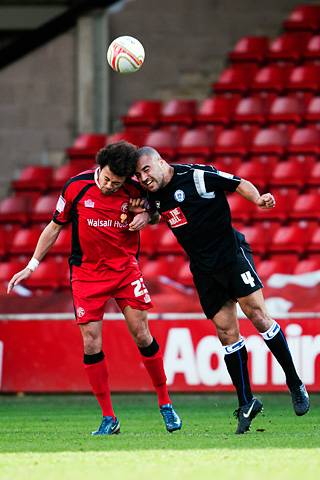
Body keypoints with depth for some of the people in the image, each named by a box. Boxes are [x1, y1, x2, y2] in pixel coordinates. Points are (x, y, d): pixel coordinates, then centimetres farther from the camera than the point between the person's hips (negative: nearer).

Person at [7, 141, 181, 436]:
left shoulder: (135, 190, -8)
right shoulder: (76, 187, -10)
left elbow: (151, 209, 13)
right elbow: (55, 226, 3)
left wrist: (145, 216, -12)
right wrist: (31, 266, 4)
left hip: (125, 268, 0)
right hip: (87, 273, 0)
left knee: (142, 335, -4)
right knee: (91, 343, -6)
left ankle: (166, 404, 13)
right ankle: (109, 419, 2)